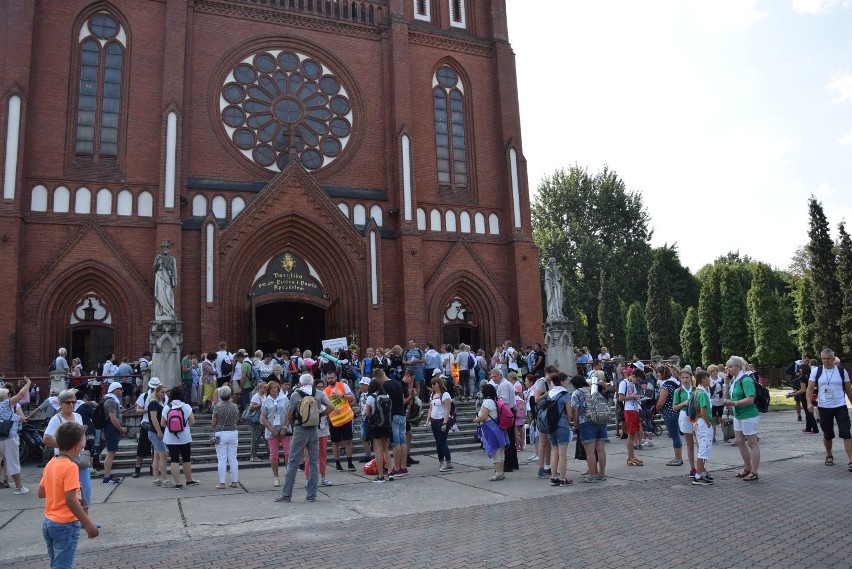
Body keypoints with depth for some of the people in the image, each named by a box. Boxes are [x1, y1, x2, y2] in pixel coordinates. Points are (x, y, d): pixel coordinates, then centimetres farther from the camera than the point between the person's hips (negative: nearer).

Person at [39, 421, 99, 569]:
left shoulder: (50, 464, 4)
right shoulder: (70, 467, -21)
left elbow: (41, 493, 13)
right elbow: (70, 500, -25)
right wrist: (88, 524, -21)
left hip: (48, 523, 8)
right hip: (65, 525, -8)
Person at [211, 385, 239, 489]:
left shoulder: (217, 407, -10)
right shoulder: (235, 406, -2)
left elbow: (213, 423, -6)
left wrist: (214, 429, 15)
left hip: (221, 434, -3)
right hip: (233, 433, 3)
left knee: (222, 459, 1)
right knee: (233, 458, 9)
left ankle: (222, 483, 2)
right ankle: (235, 481, 13)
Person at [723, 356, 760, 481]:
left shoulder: (746, 380, -19)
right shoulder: (734, 380, 7)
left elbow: (750, 399, -26)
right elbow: (727, 397, 12)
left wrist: (733, 403, -26)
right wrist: (726, 383, 2)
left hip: (749, 415, -9)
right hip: (738, 415, 9)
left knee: (752, 444, 1)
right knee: (739, 442, 16)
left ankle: (754, 472, 10)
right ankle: (747, 468, 30)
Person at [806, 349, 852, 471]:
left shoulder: (842, 371, 0)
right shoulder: (816, 371, -1)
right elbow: (810, 388, -1)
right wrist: (809, 402, -14)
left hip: (841, 407, -1)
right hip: (824, 408, 1)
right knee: (827, 434, 12)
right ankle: (829, 456, 33)